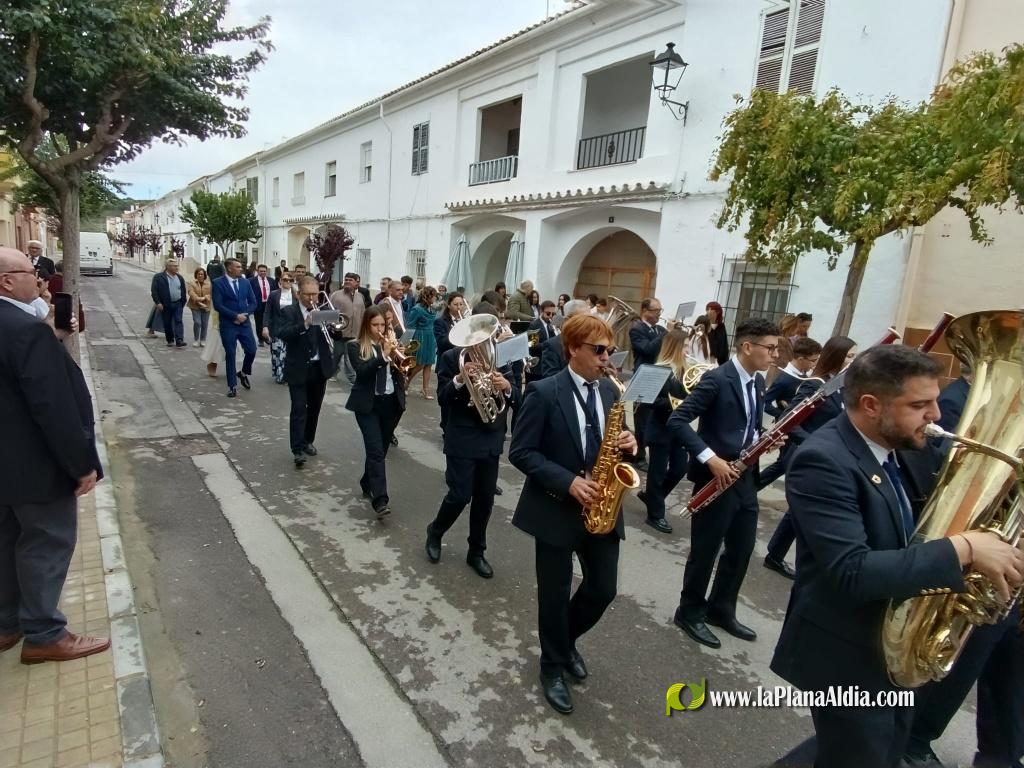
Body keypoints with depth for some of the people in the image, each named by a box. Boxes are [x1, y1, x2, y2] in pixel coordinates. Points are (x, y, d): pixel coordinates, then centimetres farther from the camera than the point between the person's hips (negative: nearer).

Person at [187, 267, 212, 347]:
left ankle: (203, 340, 17)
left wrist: (205, 298, -18)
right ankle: (196, 340, 3)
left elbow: (211, 293, -1)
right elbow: (191, 293, -10)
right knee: (197, 322, -10)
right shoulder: (192, 283, 1)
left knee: (205, 324, 5)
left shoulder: (209, 284, 5)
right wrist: (198, 299, -22)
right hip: (196, 306, -2)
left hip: (206, 307, 2)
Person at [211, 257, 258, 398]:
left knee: (252, 350, -1)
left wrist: (245, 314, -9)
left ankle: (243, 373, 29)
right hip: (228, 325, -3)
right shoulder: (218, 283, -5)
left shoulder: (245, 282, 8)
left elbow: (253, 302, 7)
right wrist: (235, 316, -16)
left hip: (245, 323, 4)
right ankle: (232, 386, 12)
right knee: (230, 355, 2)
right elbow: (217, 305, -12)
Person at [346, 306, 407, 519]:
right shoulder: (355, 346, -3)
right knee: (376, 450, -12)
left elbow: (401, 367, 3)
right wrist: (383, 356, -24)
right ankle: (381, 500, -15)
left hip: (392, 403, 4)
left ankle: (367, 483, 36)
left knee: (381, 448, 14)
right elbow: (362, 371, -18)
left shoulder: (390, 343, 8)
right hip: (368, 404, -4)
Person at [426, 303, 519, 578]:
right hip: (462, 438, -4)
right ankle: (435, 531, 27)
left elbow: (516, 397, 2)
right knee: (460, 496, -3)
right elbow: (442, 399, -9)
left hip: (491, 438, 4)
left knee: (485, 499, 10)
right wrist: (459, 379, -27)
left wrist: (507, 387, -21)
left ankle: (476, 552, 28)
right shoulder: (452, 357, -5)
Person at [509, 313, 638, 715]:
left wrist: (627, 444, -10)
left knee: (603, 588, 13)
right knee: (555, 593, 10)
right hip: (555, 509, -5)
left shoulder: (610, 390, 4)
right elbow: (520, 452, -15)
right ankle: (553, 666, 34)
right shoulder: (544, 392, -15)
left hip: (600, 507, 6)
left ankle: (567, 639, 43)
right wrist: (568, 482, -23)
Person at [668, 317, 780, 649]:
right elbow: (677, 420, -22)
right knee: (705, 550, 6)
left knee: (742, 549, 17)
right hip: (716, 477, -8)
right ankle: (690, 612, 26)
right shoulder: (716, 379, -17)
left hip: (745, 478, 8)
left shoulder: (758, 382, 9)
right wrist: (709, 457, -27)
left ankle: (721, 609, 36)